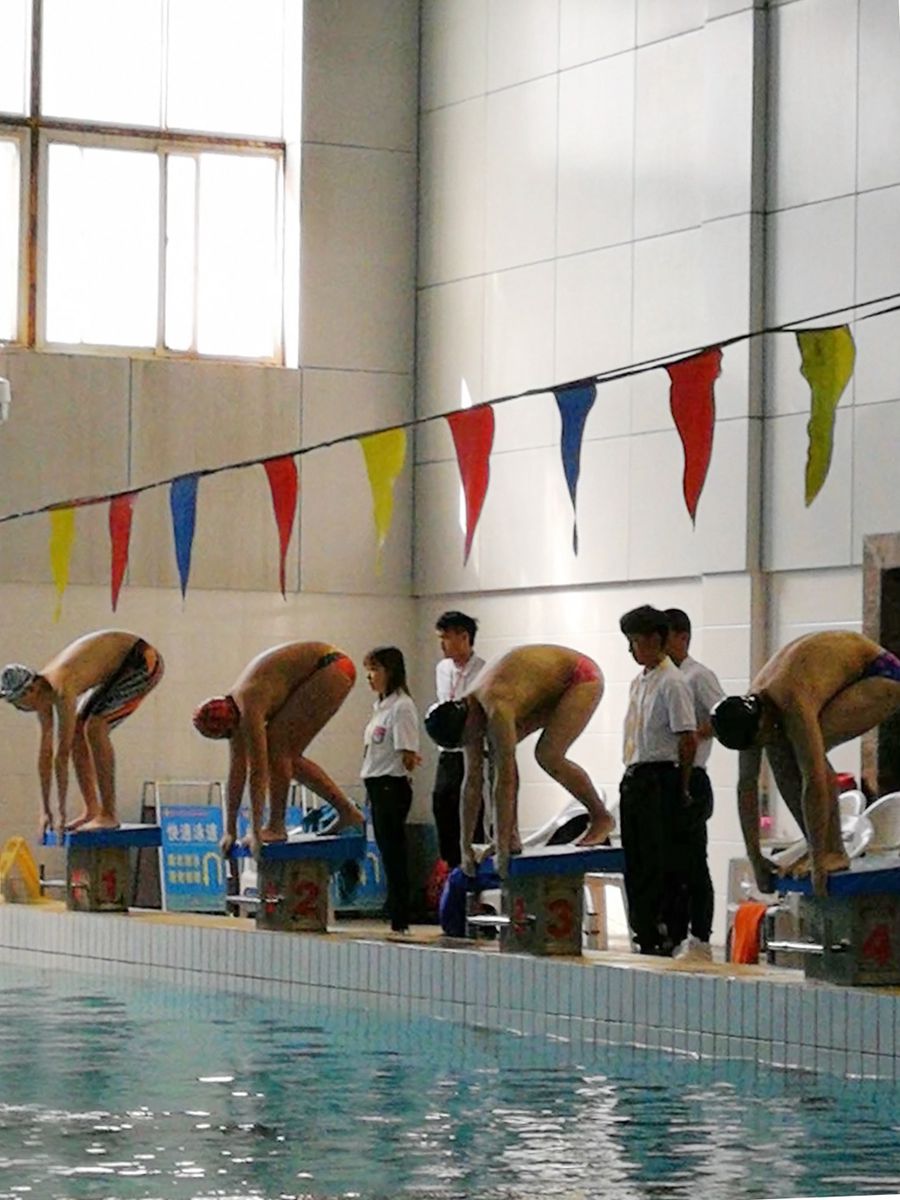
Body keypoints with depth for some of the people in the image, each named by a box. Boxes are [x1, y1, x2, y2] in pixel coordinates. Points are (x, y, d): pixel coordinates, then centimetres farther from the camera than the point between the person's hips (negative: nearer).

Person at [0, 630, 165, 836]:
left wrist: (61, 813, -24)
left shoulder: (62, 690, -31)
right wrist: (45, 811, 4)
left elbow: (62, 754, -29)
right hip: (121, 667, 10)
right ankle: (91, 810, 5)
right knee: (77, 729, 4)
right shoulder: (43, 690, -3)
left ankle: (109, 814, -19)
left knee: (96, 727, -21)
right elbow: (45, 752, 3)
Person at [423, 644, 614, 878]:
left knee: (548, 755, -23)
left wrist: (502, 849, -34)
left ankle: (601, 817, -3)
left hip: (582, 677, -8)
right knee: (499, 753, -5)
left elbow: (505, 781, -36)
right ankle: (512, 835, -3)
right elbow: (472, 781, -4)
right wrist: (466, 848, -4)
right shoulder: (471, 712, -10)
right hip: (552, 690, 8)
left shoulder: (497, 709, -36)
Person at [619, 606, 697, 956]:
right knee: (636, 863, 11)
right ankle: (645, 935, 17)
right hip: (634, 779, 9)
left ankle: (666, 937, -4)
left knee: (660, 864, -7)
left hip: (660, 779, -9)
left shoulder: (672, 683, -12)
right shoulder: (638, 683, 16)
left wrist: (681, 788, -9)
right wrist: (631, 775, 16)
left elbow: (688, 740, -14)